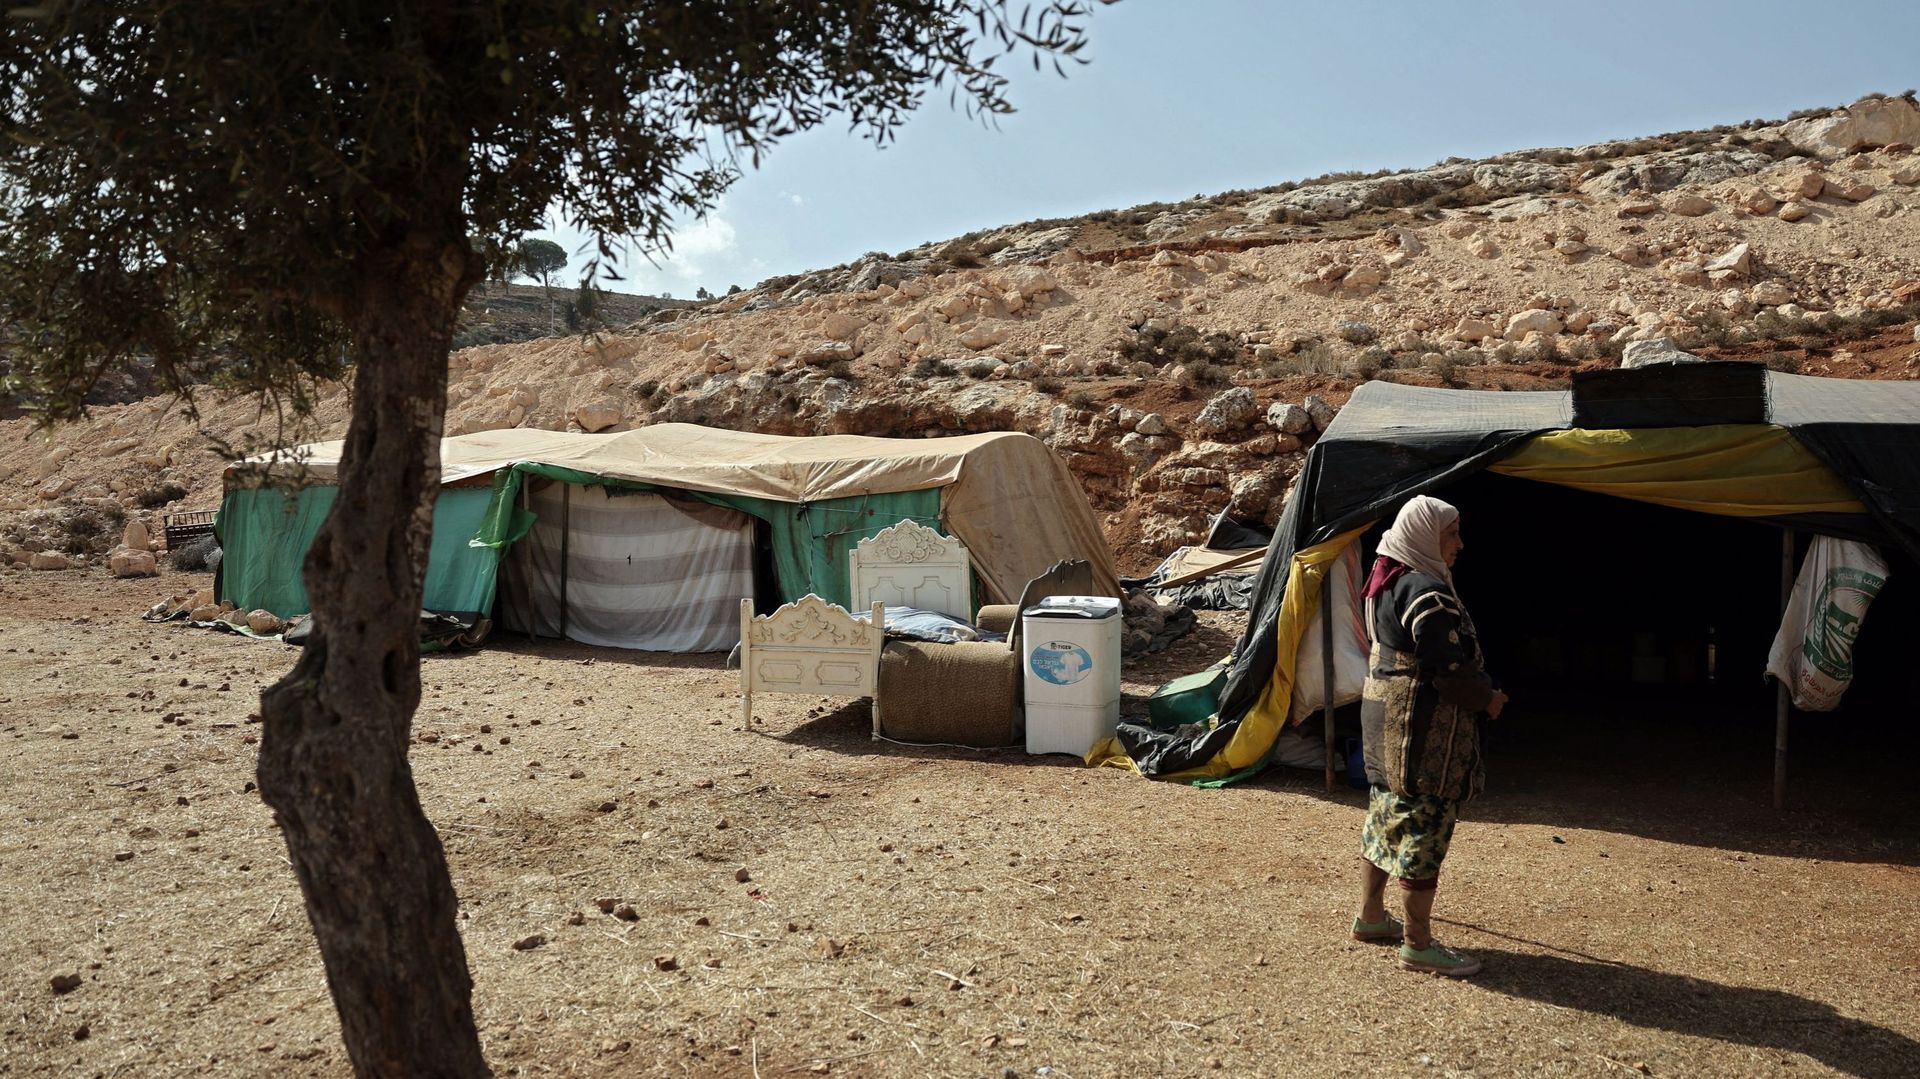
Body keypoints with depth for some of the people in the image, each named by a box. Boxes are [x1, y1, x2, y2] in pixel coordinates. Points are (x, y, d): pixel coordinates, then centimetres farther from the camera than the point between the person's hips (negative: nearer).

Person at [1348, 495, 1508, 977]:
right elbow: (1449, 667, -23)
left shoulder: (1389, 581, 10)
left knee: (1387, 814, 18)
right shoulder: (1427, 592, -21)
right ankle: (1418, 945, 6)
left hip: (1384, 716, 10)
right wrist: (1487, 700, -5)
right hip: (1423, 727, -10)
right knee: (1425, 825, -2)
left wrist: (1478, 690, 12)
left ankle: (1370, 916, 30)